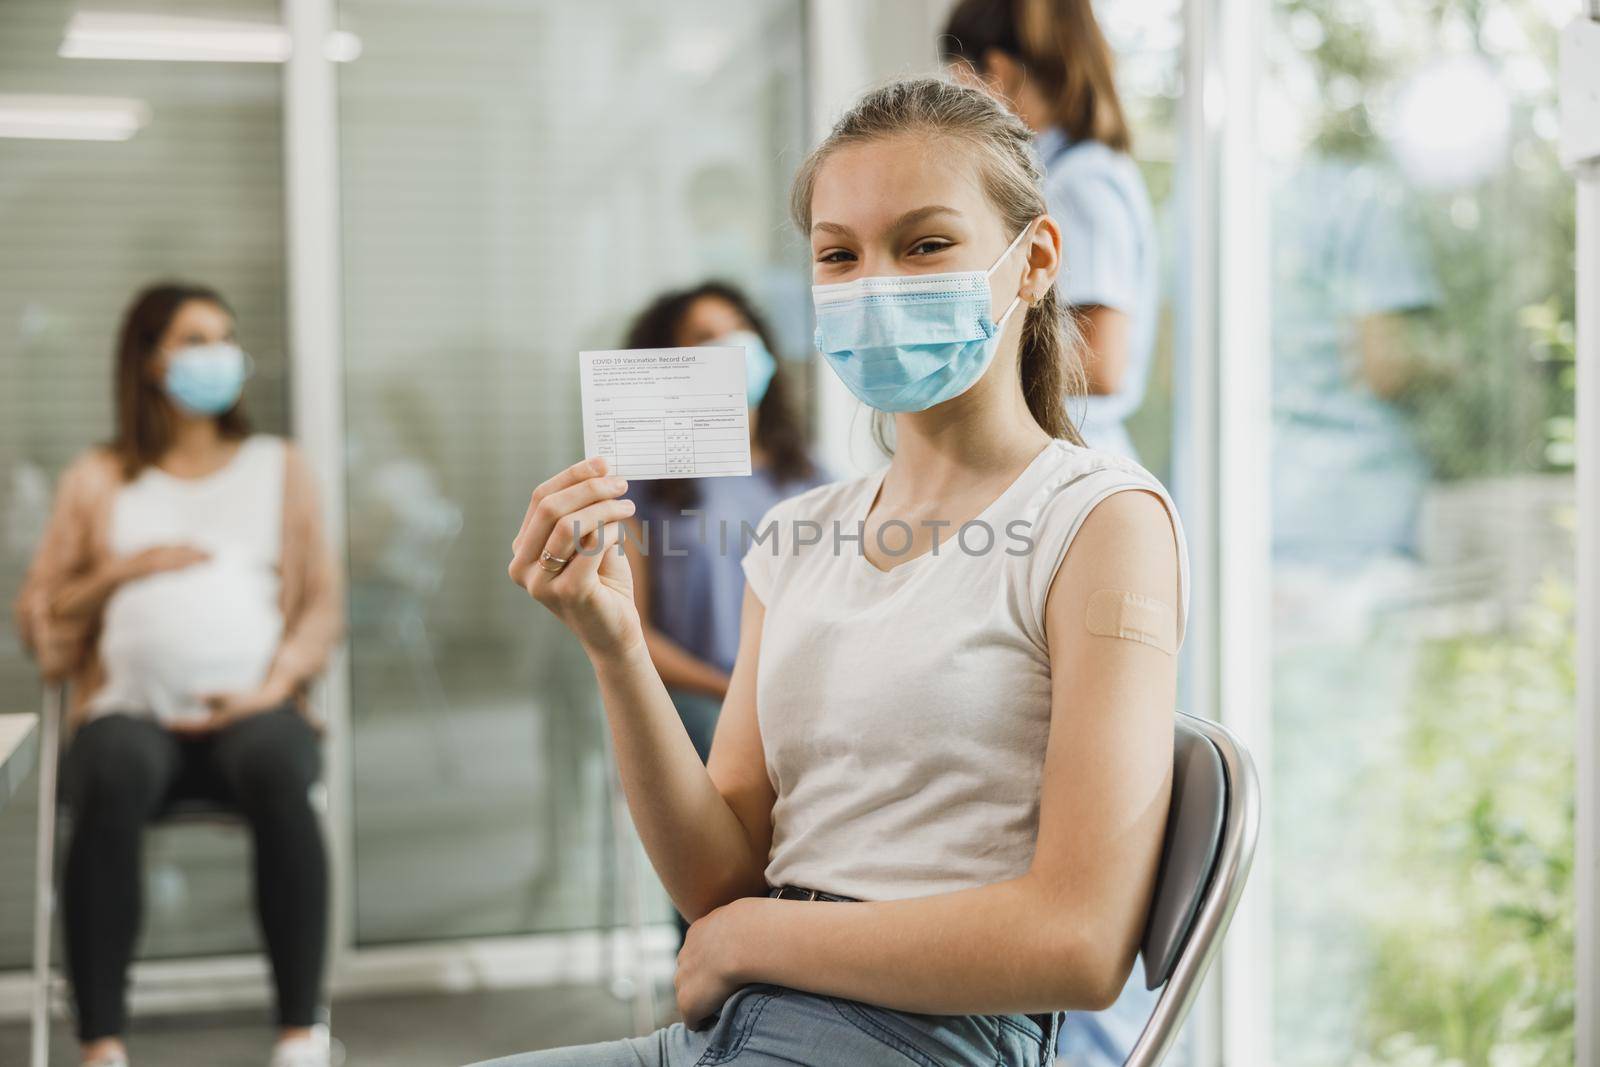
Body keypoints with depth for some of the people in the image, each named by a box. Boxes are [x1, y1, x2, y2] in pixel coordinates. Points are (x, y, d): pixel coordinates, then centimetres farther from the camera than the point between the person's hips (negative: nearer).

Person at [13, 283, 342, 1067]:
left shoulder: (278, 467, 19)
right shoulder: (97, 480, 18)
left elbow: (321, 601, 11)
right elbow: (39, 619, 13)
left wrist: (272, 688, -6)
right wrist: (123, 570, -3)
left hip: (250, 708, 0)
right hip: (130, 709, 0)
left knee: (279, 773, -36)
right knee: (112, 782, -36)